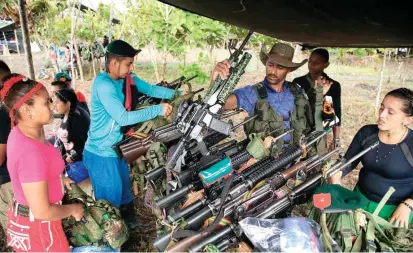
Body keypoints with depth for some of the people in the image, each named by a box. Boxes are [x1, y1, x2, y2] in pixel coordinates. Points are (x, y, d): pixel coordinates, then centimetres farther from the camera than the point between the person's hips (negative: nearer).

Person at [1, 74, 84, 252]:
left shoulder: (21, 132, -5)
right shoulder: (30, 152, -35)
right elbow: (42, 212, -30)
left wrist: (58, 179, 13)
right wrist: (73, 209, -14)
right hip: (37, 226, -9)